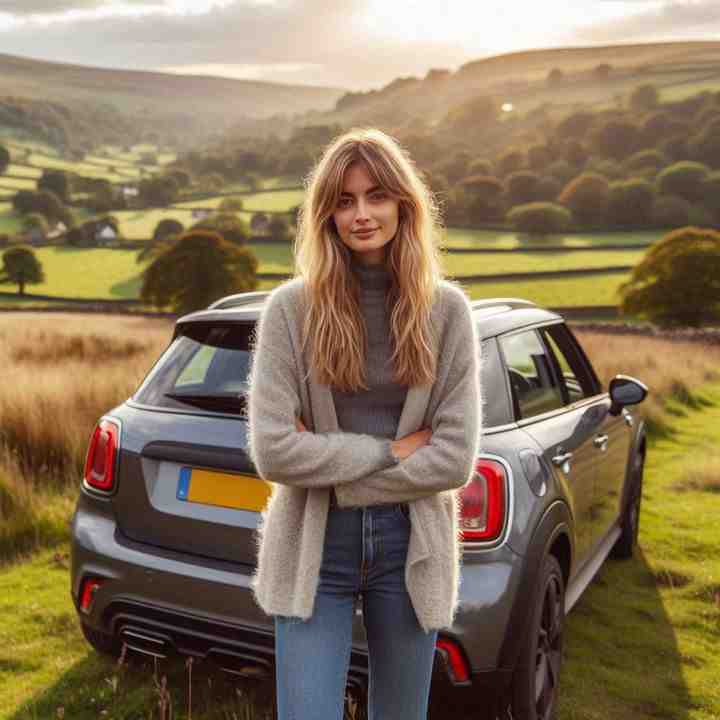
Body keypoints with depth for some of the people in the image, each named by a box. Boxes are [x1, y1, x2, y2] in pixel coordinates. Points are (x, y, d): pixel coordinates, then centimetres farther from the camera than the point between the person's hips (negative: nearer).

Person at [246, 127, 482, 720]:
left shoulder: (447, 309, -4)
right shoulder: (291, 307, -7)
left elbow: (456, 458, -9)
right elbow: (272, 450, -13)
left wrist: (331, 466, -12)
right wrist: (389, 451, -12)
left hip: (410, 548, 2)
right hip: (314, 550, -1)